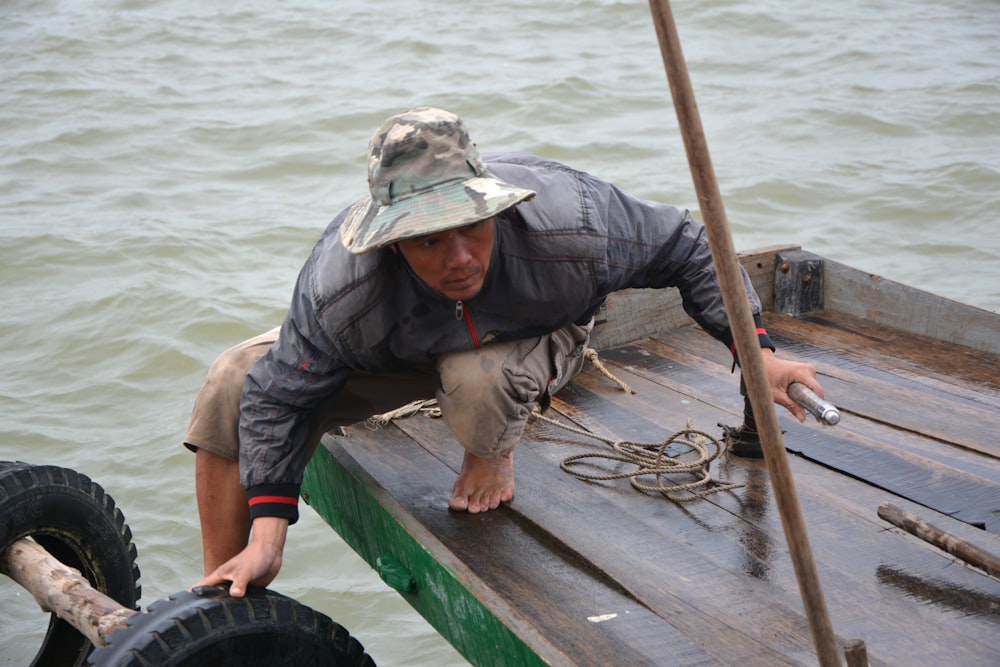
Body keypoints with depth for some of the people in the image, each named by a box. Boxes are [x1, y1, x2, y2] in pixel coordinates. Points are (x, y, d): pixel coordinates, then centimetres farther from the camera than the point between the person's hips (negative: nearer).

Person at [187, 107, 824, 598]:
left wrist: (757, 352, -23)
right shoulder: (339, 288, -37)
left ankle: (493, 452, 1)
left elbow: (687, 247, -20)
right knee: (236, 387, -13)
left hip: (536, 332, -1)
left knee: (478, 379, -41)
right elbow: (280, 397, -23)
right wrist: (267, 534, -28)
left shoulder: (570, 222, -39)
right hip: (400, 347, 2)